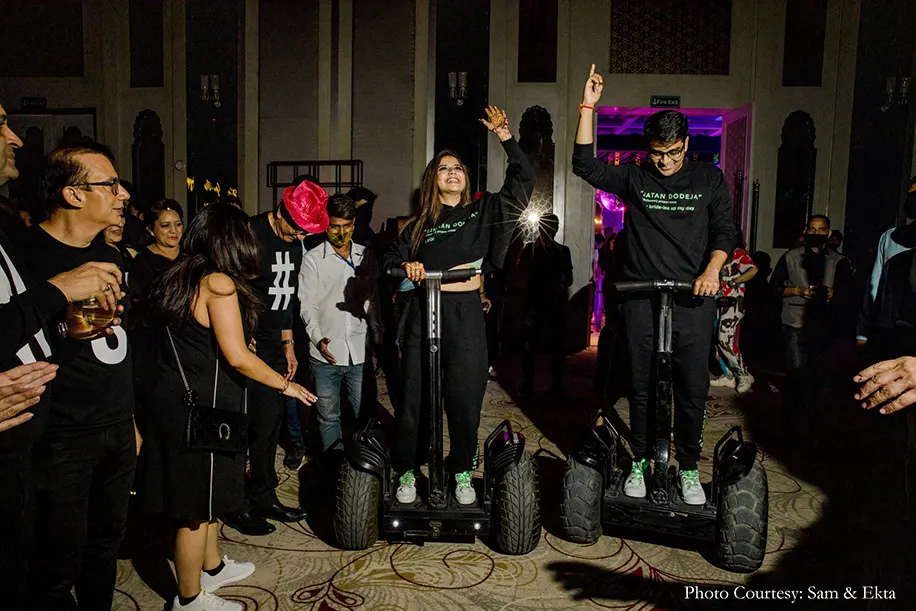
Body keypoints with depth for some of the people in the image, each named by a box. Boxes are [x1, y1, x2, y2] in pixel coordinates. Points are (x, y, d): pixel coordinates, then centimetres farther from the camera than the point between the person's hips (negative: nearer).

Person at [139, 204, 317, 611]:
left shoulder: (179, 277, 7)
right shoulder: (219, 283, -19)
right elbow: (237, 357, -23)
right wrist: (284, 384, -11)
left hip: (175, 401, 9)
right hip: (200, 409, -9)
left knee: (207, 496, 24)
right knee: (197, 508, 7)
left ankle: (212, 567, 42)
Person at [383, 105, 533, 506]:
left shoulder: (482, 211, 9)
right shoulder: (421, 224, 12)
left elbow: (522, 181, 2)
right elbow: (390, 259, 14)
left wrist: (505, 137, -4)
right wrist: (405, 266, -8)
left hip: (467, 315, 0)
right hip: (425, 312, 1)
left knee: (466, 400, 4)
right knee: (415, 397, 3)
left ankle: (462, 472, 24)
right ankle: (407, 471, 20)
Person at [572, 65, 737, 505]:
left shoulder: (709, 179, 10)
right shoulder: (633, 177, 7)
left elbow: (724, 230, 6)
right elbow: (585, 165, -4)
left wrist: (712, 269, -13)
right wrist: (588, 107, -9)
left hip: (693, 299, 0)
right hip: (642, 298, 0)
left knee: (693, 389, 4)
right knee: (642, 387, 7)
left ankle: (689, 468, 20)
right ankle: (640, 463, 22)